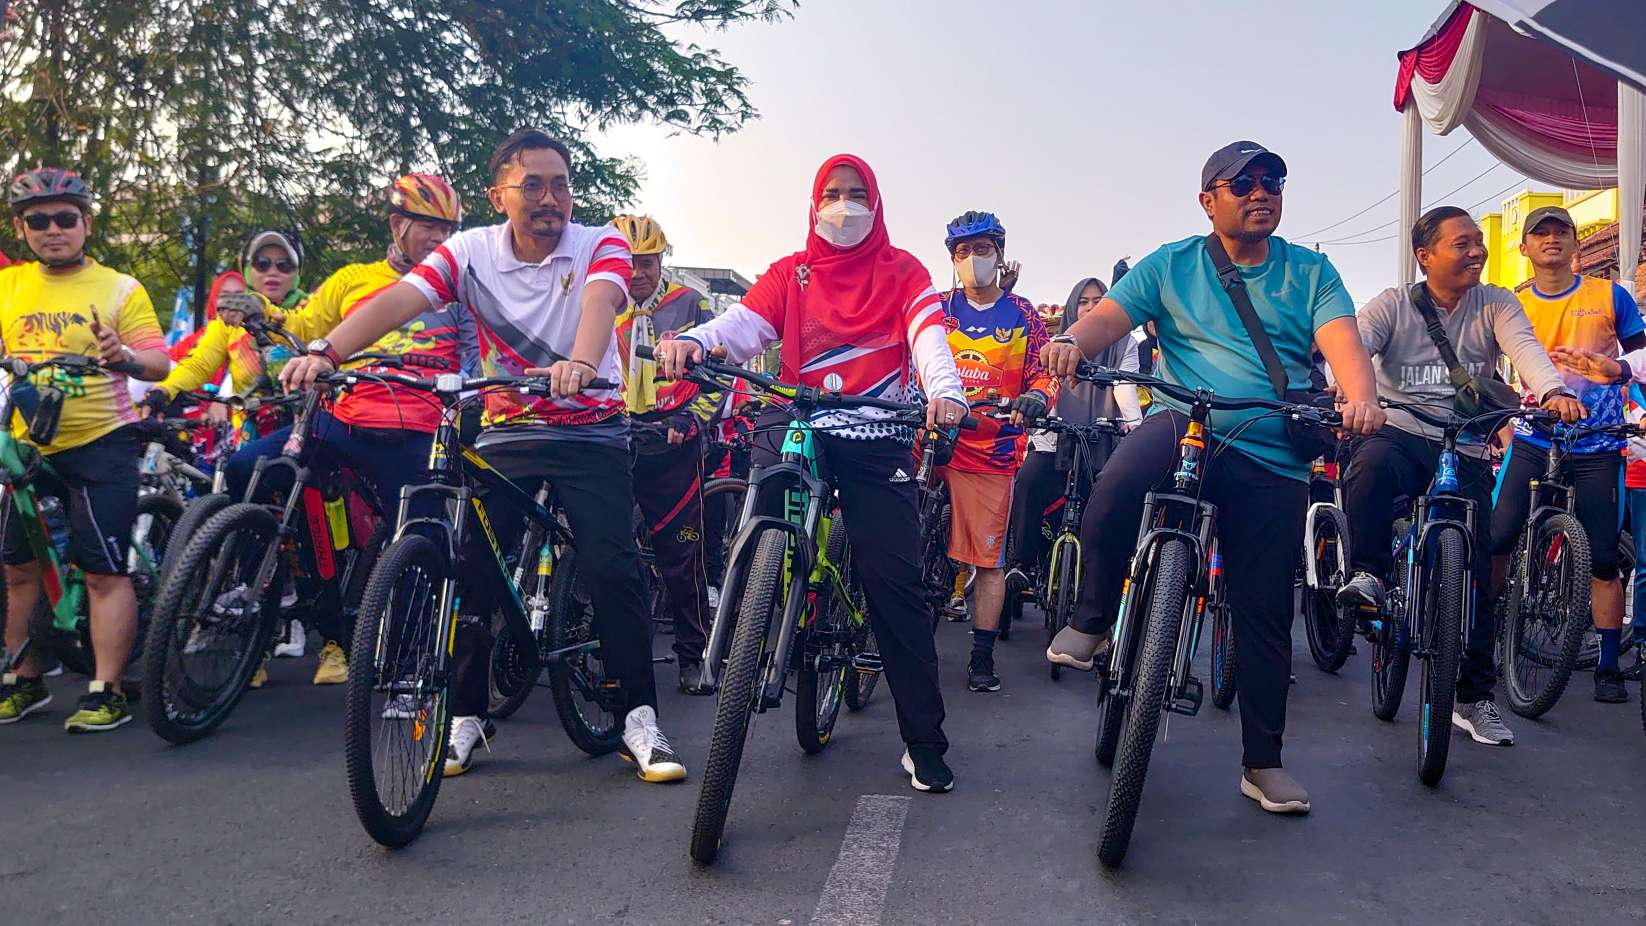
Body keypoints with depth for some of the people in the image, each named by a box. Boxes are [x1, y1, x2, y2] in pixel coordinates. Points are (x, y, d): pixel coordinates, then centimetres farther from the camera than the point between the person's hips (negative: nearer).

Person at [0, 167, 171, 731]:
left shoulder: (120, 289, -3)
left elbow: (159, 362, -10)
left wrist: (126, 356, -30)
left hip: (100, 446, -5)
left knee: (104, 571, -6)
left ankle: (107, 693, 1)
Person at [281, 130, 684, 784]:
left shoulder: (601, 245, -6)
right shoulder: (472, 251, -1)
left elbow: (600, 299, -28)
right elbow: (399, 299, -15)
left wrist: (581, 362, -50)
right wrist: (326, 352, -33)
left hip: (591, 432, -2)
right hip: (504, 433, 2)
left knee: (612, 568, -13)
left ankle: (640, 719, -2)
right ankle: (466, 716, 13)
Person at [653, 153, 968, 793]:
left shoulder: (902, 272, 12)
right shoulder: (791, 274, 16)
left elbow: (928, 335, -5)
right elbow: (745, 323, -1)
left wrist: (943, 390, -27)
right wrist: (692, 341, -24)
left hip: (876, 439, -2)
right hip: (799, 426, 2)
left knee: (894, 583, -8)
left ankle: (924, 742, 1)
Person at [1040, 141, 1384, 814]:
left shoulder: (1310, 272, 12)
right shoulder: (1171, 265, 9)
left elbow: (1341, 340, -4)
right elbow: (1109, 316, -3)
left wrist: (1362, 399, -26)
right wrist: (1072, 341, -28)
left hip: (1272, 459, 2)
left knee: (1265, 612, 3)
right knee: (1115, 491, -36)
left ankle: (1264, 762, 18)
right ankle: (1092, 620, -10)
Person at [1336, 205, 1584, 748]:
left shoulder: (1495, 305, 5)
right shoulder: (1394, 305, 1)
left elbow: (1524, 348, -14)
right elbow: (1354, 342, -17)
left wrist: (1553, 391, -37)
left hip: (1465, 452, 2)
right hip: (1398, 433, -2)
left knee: (1476, 567, 0)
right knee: (1371, 463, -40)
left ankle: (1475, 697, 13)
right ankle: (1368, 575, -21)